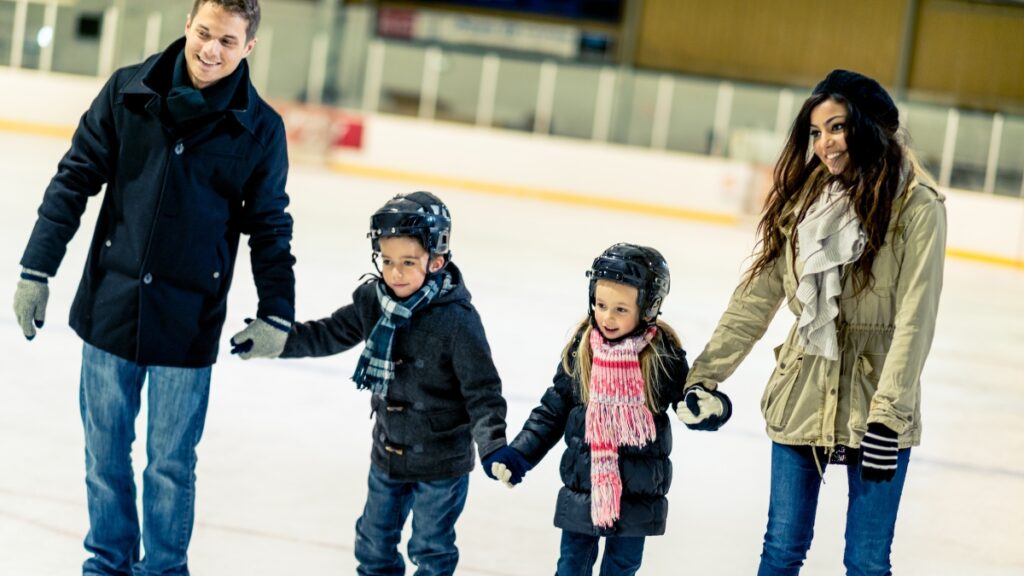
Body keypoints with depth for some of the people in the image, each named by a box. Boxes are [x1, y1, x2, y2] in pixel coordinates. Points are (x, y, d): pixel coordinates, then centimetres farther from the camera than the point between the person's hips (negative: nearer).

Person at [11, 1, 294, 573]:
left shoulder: (260, 129, -6)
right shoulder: (128, 92, -5)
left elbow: (270, 226, 3)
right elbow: (74, 181, 0)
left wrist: (277, 313, -2)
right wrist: (37, 270, -2)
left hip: (188, 326, -1)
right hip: (109, 307, 1)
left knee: (171, 466, 8)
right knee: (105, 452, 14)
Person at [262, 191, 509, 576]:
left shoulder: (457, 320, -24)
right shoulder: (372, 300, -7)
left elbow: (482, 390, -21)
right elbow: (330, 334, 8)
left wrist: (493, 445, -33)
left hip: (440, 460, -6)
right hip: (388, 453, 6)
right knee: (374, 541, 20)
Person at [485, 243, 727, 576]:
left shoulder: (662, 353, -11)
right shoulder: (581, 348, -5)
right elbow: (553, 410, 3)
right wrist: (517, 455, -1)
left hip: (637, 495, -1)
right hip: (582, 487, 1)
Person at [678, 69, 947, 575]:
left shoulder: (916, 206, -11)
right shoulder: (802, 196, 4)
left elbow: (914, 320, -15)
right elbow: (758, 294, 5)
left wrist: (887, 418, -20)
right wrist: (706, 375, 1)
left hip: (875, 404, -4)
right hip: (801, 398, 4)